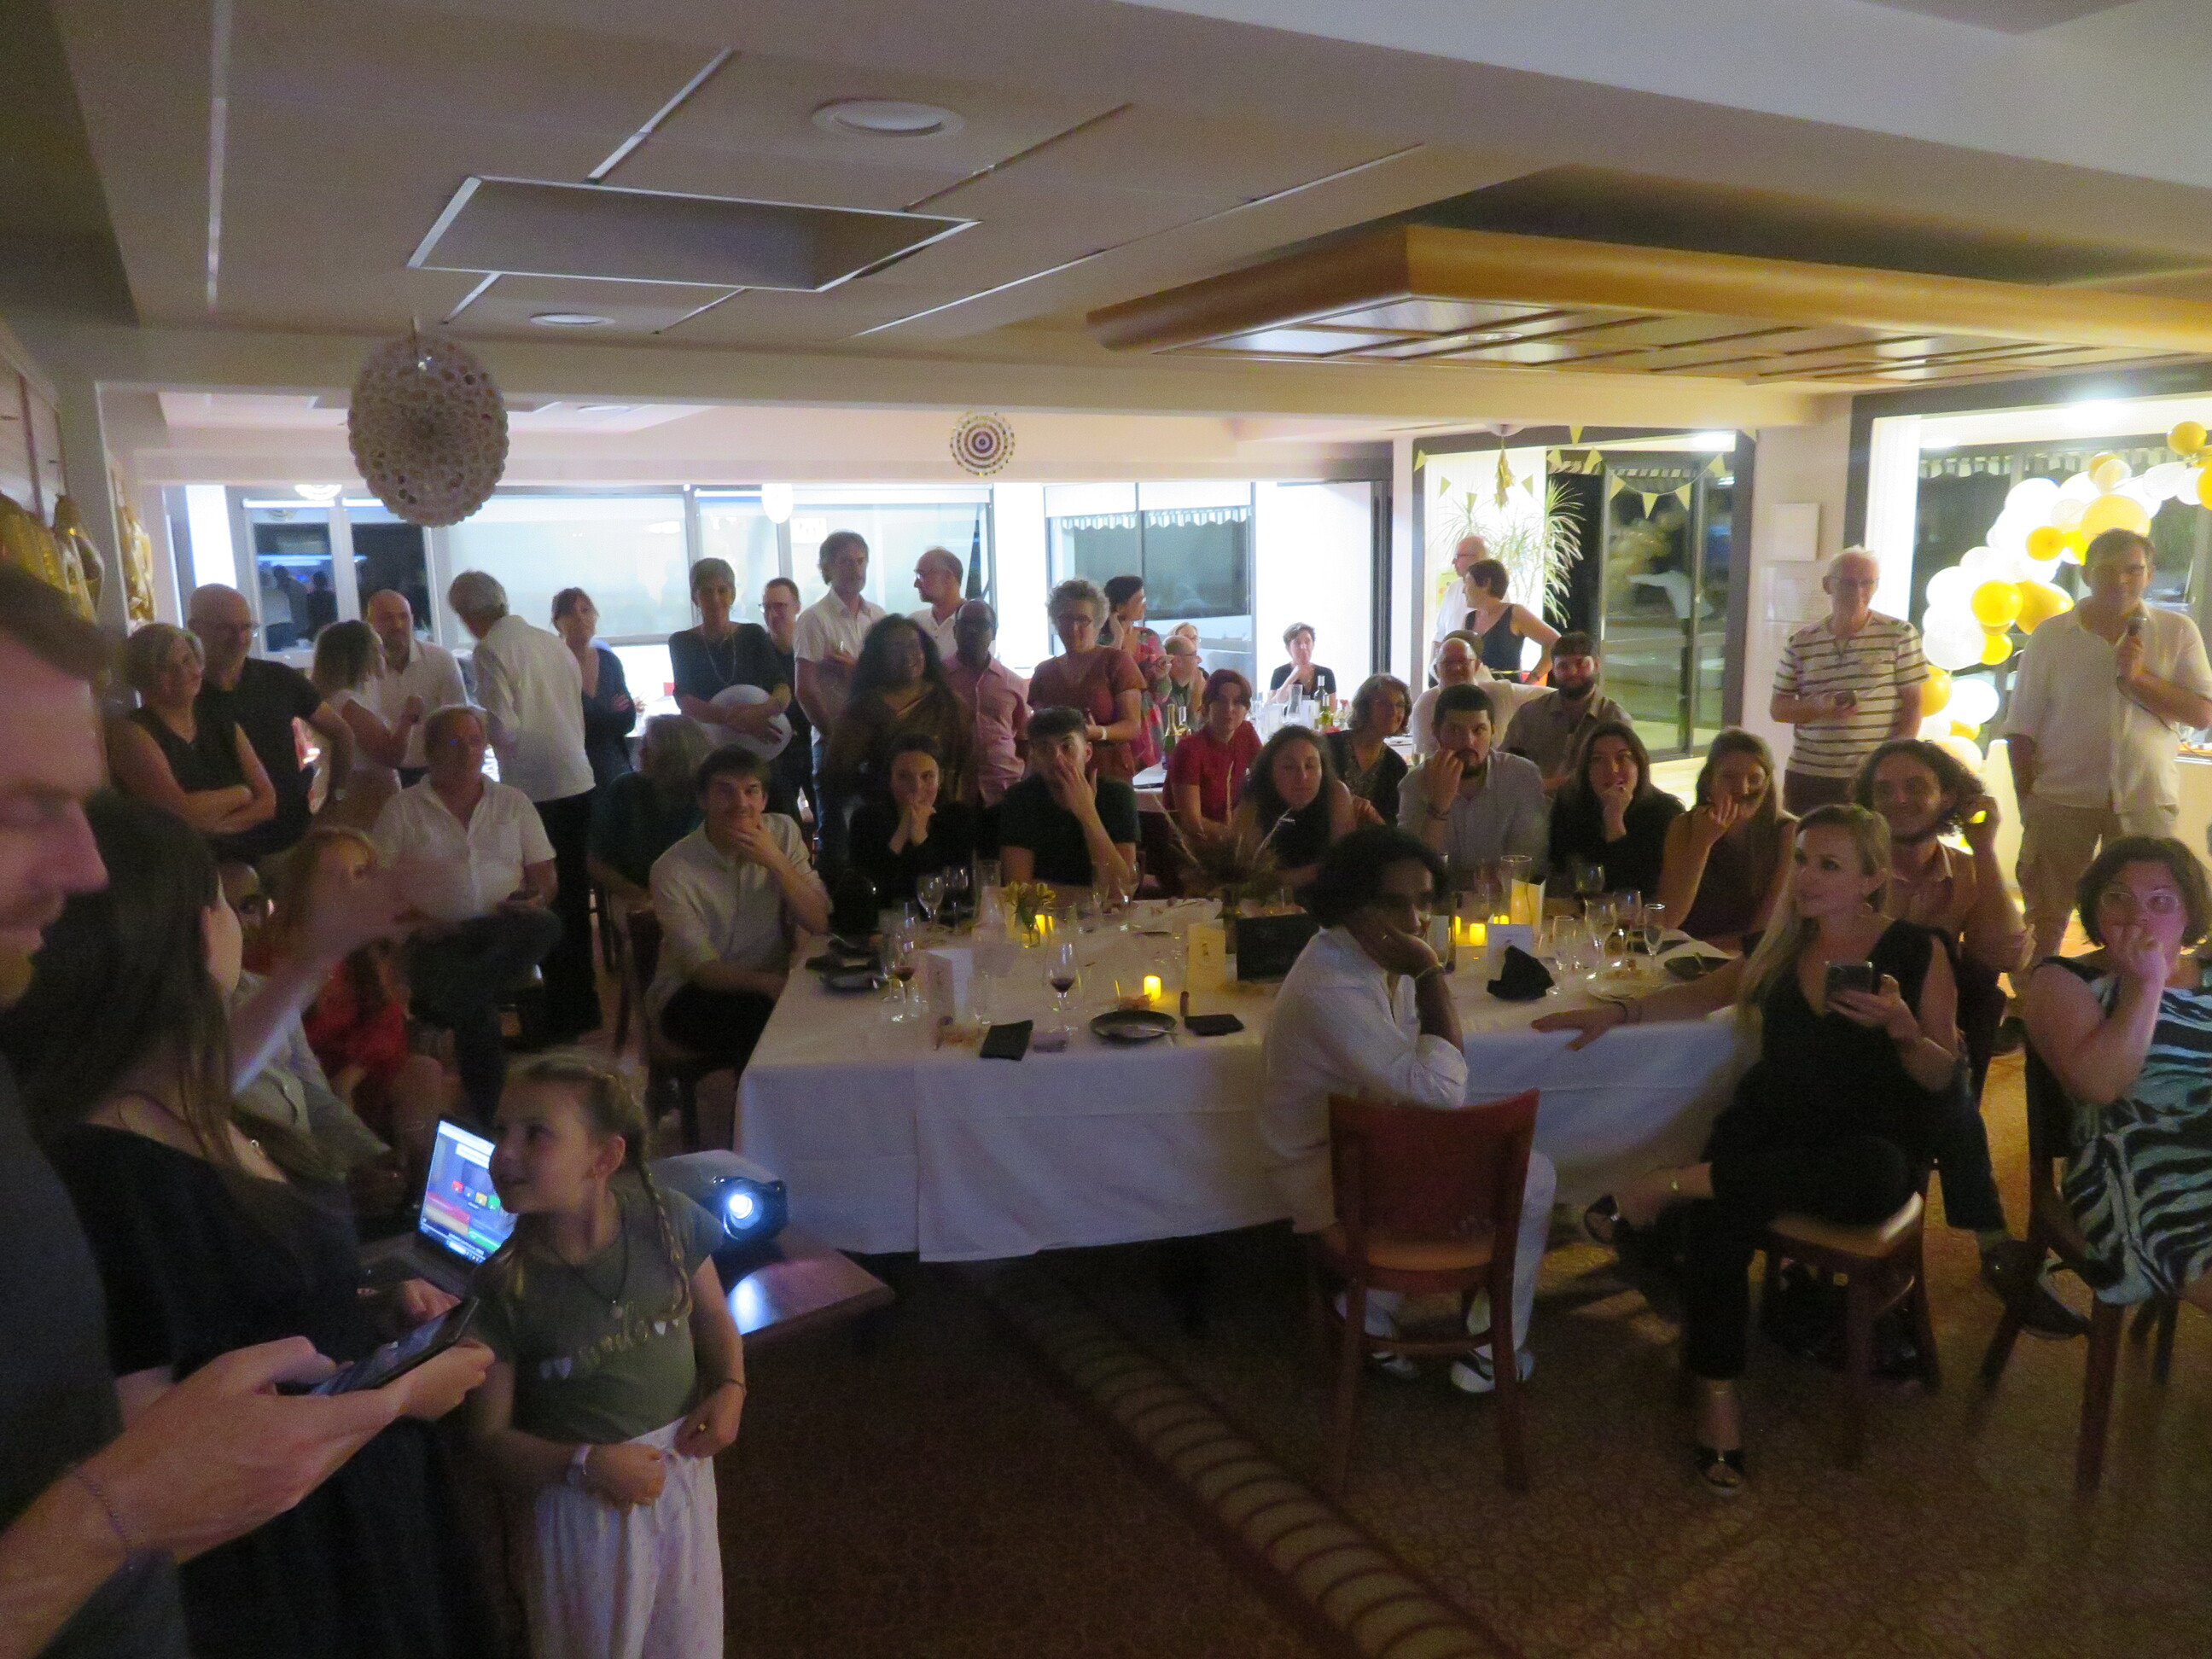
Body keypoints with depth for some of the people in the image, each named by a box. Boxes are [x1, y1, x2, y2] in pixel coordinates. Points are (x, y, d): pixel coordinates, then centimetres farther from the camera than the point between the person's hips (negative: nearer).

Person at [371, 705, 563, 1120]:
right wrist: (418, 921, -11)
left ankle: (447, 1001, -36)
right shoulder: (402, 810, 12)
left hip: (504, 931, 2)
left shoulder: (514, 803, 19)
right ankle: (488, 1119, -19)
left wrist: (536, 899, -6)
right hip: (437, 938, -2)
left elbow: (544, 876, 18)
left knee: (545, 925, -35)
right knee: (477, 1013, -31)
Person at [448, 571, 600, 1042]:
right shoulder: (553, 642, 10)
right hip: (576, 779, 7)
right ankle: (583, 1006, 28)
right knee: (574, 899, 16)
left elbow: (502, 731, -15)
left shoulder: (492, 650, -10)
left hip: (535, 790, -7)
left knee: (545, 902, 2)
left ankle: (561, 1018, 10)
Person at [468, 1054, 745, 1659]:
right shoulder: (502, 1285, -18)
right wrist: (585, 1464, -22)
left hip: (682, 1467, 2)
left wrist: (730, 1386, -11)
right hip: (583, 1496, -2)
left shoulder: (666, 1218, -14)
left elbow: (712, 1316, 5)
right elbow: (490, 1435, -10)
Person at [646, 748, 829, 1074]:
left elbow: (819, 924, -8)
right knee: (765, 1022, -32)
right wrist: (767, 983, -34)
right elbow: (702, 967, -16)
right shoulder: (673, 869, -14)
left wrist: (776, 862, -22)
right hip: (689, 993, -4)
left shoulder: (783, 832, -2)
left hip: (769, 983, 4)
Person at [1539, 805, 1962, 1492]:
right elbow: (1701, 995, 19)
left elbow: (1946, 1081, -1)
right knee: (1715, 1217, -30)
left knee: (1874, 1171, -40)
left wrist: (1902, 1030, -21)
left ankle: (1666, 1185, -30)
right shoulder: (1783, 945, 11)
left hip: (1869, 1145, -2)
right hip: (1771, 1123, 3)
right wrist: (1616, 1011, 4)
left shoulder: (1917, 952, 0)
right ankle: (1716, 1398, -18)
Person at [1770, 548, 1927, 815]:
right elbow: (1777, 708, 8)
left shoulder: (1900, 635, 2)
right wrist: (1817, 707, -13)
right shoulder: (1802, 642, 7)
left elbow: (1912, 705, 1)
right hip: (1807, 777, 2)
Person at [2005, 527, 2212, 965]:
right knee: (2044, 918, 5)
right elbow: (2021, 729, 2)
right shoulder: (2051, 635, 1)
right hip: (2061, 798, 0)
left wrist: (2136, 678, -17)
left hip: (2146, 801, 1)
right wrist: (2027, 804, -1)